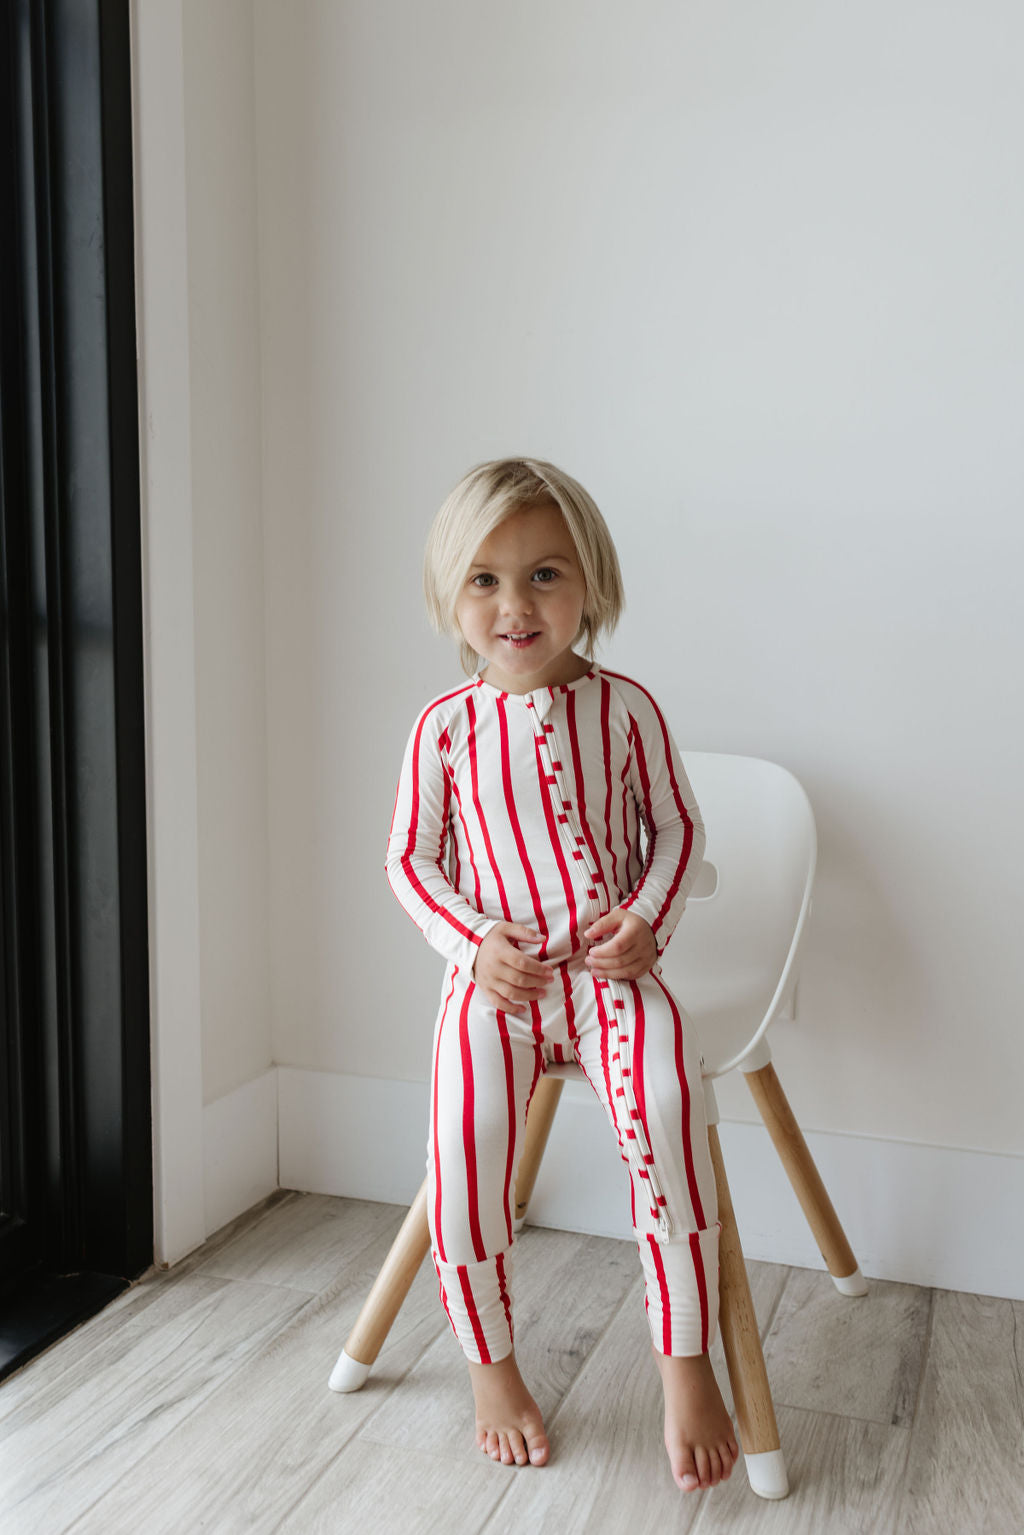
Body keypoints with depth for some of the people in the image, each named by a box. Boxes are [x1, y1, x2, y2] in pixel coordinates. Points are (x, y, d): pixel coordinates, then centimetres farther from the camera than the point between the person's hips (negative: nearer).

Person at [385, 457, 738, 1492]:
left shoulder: (622, 707, 2)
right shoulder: (445, 726, 1)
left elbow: (675, 827, 10)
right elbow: (410, 858, 7)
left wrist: (648, 918, -8)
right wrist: (474, 940, -10)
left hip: (610, 970, 0)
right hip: (495, 978, 1)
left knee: (663, 1109, -28)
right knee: (465, 1140, -22)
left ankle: (686, 1364, -8)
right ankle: (490, 1365, 6)